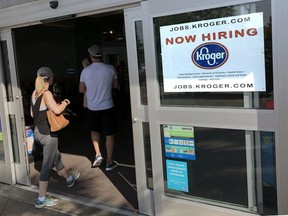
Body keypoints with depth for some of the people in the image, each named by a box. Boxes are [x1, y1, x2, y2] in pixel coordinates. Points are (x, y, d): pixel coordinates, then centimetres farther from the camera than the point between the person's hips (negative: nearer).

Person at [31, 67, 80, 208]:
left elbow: (32, 113, 14)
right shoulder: (46, 93, -18)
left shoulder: (35, 93, 6)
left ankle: (69, 178, 47)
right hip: (47, 134, -9)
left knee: (56, 157, 25)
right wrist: (65, 102, -10)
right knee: (47, 165, -1)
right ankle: (41, 199, 6)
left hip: (37, 132, 9)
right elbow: (57, 110, -29)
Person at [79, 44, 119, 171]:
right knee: (109, 134, 8)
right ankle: (109, 162, 15)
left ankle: (98, 154, 15)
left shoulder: (85, 71, -7)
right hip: (107, 107, -1)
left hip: (92, 107, 1)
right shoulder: (110, 69, -9)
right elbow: (116, 86, 4)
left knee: (94, 130, 25)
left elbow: (81, 90, 3)